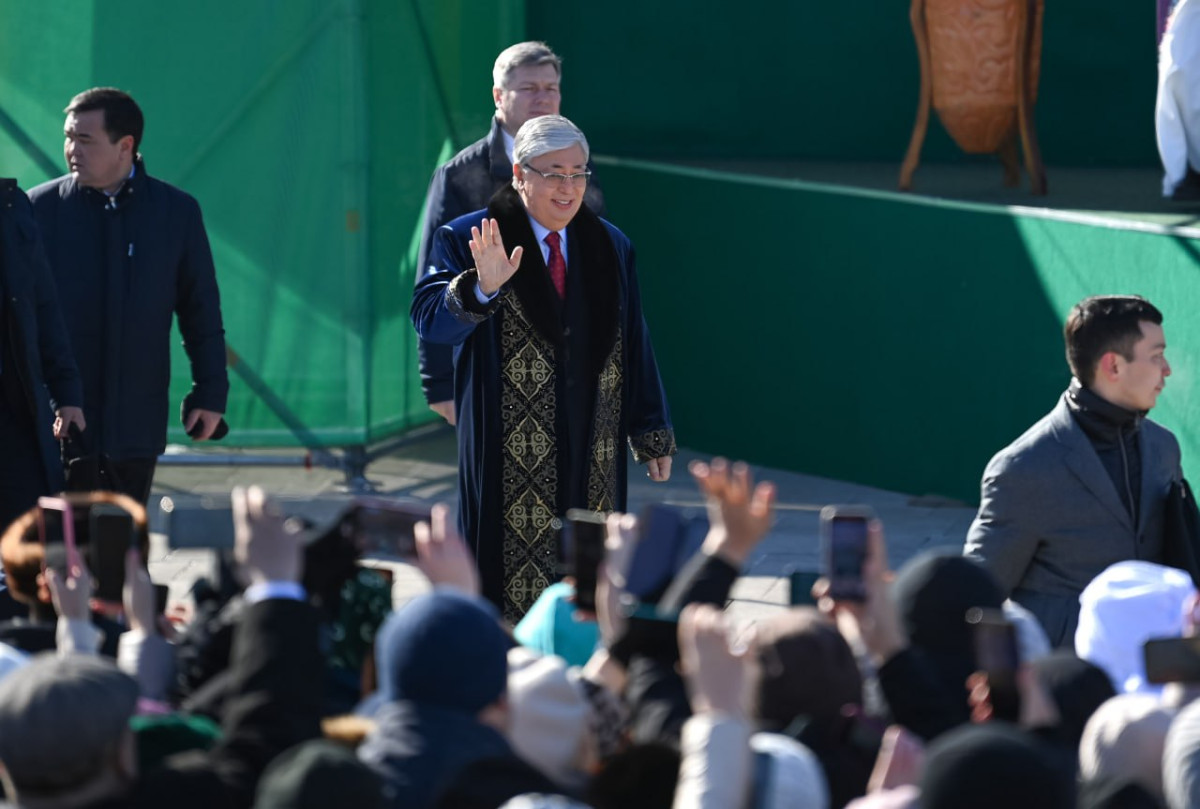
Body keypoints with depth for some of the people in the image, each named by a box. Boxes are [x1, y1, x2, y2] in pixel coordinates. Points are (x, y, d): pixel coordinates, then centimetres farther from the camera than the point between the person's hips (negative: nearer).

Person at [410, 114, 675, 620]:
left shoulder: (611, 247, 13)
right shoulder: (466, 241, -1)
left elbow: (634, 344, 14)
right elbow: (428, 318, -14)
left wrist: (652, 436, 12)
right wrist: (481, 288, -33)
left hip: (592, 459, 4)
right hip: (510, 460, -4)